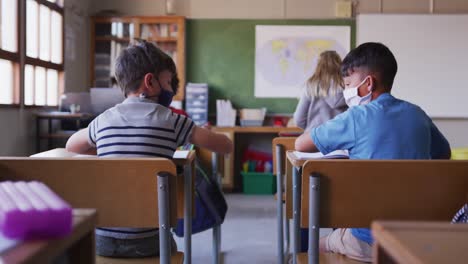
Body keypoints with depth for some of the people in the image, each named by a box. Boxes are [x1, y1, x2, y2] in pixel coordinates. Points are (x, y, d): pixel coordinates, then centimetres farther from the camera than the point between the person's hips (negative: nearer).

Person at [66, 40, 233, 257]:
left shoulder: (104, 120, 4)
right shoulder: (171, 121, -7)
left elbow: (71, 146, 24)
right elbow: (226, 146, 2)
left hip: (101, 240, 3)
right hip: (145, 242, -2)